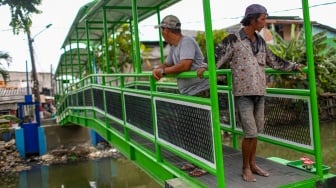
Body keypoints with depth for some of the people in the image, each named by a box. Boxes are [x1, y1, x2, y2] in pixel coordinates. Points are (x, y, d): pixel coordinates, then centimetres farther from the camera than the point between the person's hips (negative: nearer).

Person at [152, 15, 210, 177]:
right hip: (187, 93, 10)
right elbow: (167, 64, 19)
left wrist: (163, 71, -16)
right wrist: (157, 69, -3)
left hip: (200, 92, -10)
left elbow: (185, 65, -27)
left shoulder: (187, 42, -15)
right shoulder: (173, 47, 14)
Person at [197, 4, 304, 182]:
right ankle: (245, 168, 12)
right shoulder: (233, 39, -5)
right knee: (250, 132, -7)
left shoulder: (260, 41, 14)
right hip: (243, 93, -6)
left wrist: (293, 66, 29)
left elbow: (274, 60, 25)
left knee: (255, 131, 11)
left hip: (259, 92, 6)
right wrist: (205, 67, -31)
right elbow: (217, 56, -13)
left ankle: (253, 164, 26)